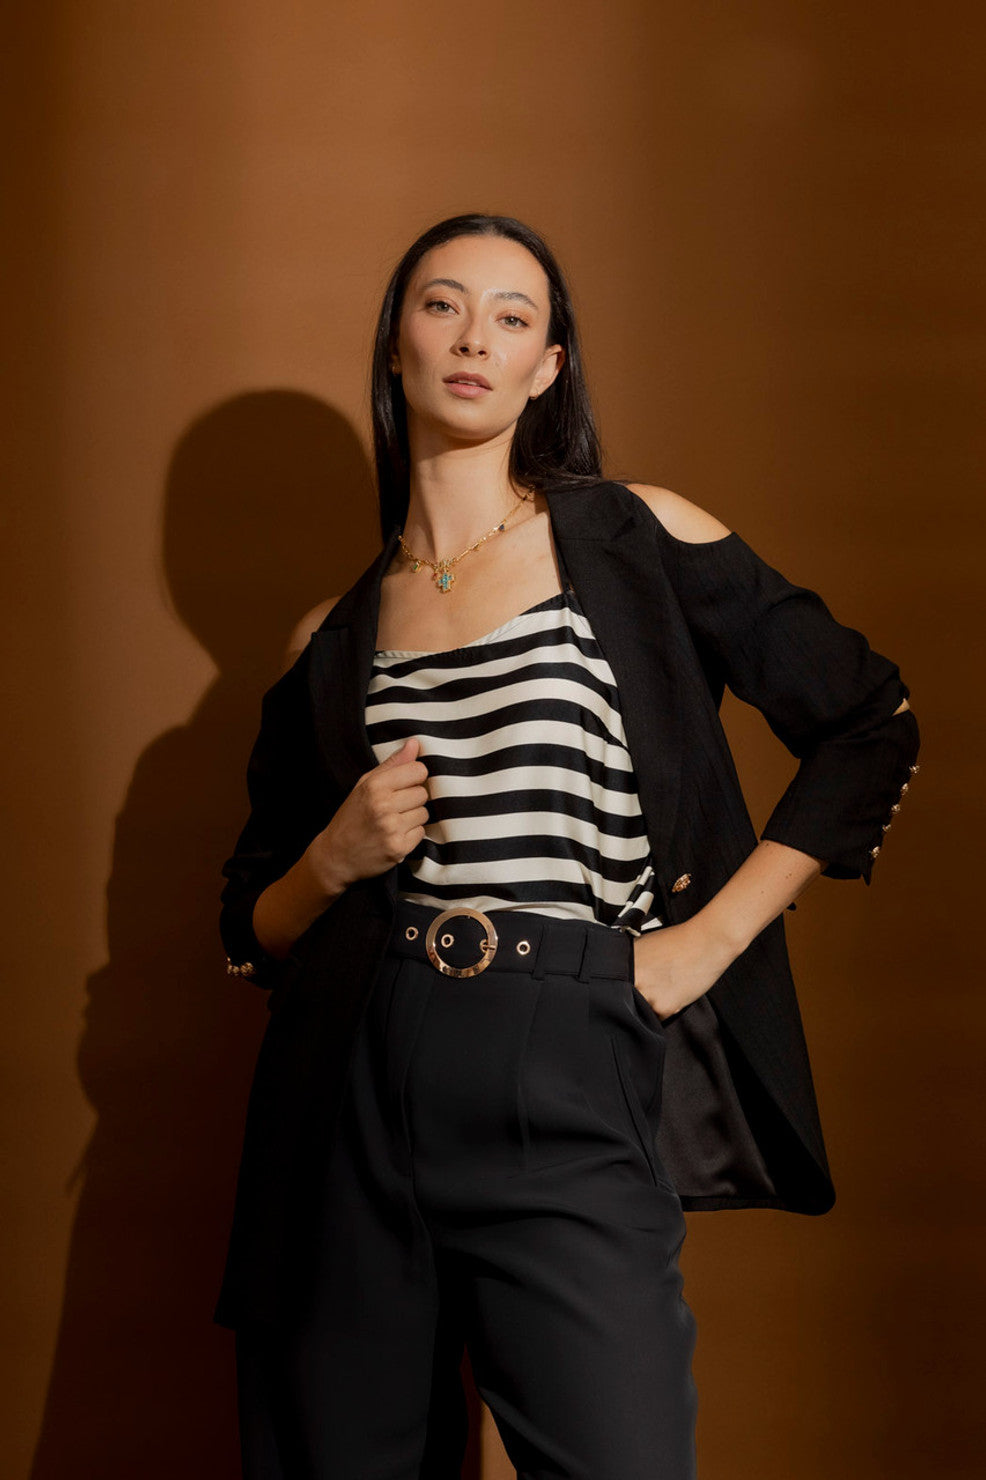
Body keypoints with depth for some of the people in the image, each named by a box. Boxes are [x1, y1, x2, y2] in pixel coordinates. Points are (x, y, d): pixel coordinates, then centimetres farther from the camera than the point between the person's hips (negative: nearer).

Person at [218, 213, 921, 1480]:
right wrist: (336, 857, -4)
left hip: (572, 1102, -3)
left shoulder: (636, 539, 6)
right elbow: (252, 928, 17)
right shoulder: (333, 638, 13)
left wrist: (711, 936, -1)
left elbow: (869, 722, 5)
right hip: (357, 1106, 3)